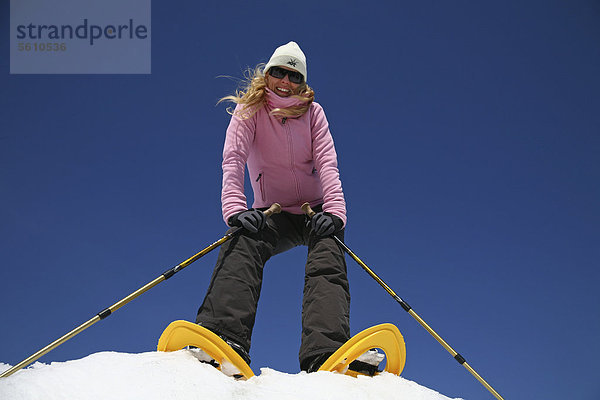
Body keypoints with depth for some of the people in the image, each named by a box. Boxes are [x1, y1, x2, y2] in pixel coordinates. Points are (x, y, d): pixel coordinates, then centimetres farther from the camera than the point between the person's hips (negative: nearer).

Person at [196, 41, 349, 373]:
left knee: (327, 262, -31)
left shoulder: (312, 112, 4)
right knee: (242, 245, -33)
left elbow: (327, 164, -8)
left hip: (316, 211, 1)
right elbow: (233, 161, -15)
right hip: (272, 215, 0)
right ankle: (226, 339, -52)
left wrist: (334, 210, -28)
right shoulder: (249, 111, 1)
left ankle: (326, 357, -52)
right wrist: (235, 208, -34)